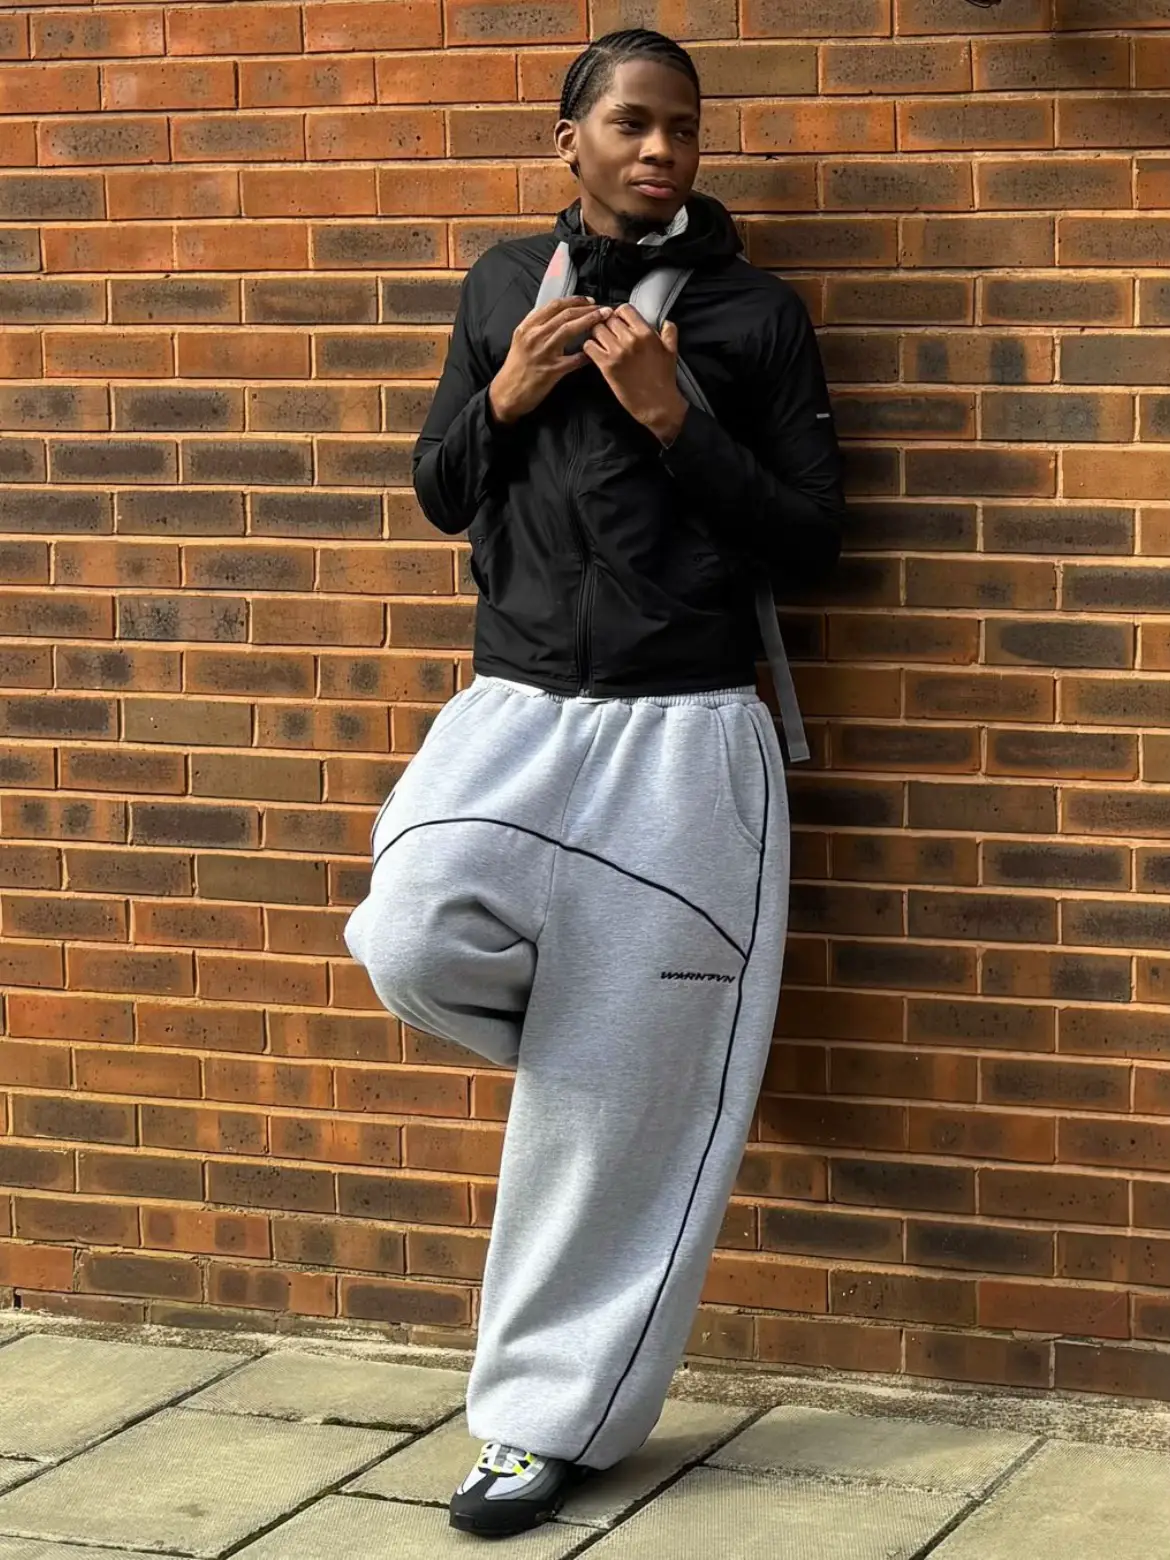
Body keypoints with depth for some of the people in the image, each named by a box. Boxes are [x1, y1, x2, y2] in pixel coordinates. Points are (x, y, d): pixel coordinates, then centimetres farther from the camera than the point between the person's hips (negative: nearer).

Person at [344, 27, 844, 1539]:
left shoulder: (755, 311, 1)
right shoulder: (504, 284, 10)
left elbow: (808, 538, -1)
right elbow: (440, 495, 15)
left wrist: (677, 421, -14)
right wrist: (502, 399, -5)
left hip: (683, 730, -2)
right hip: (514, 706, 3)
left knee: (617, 1096, -2)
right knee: (415, 945, -26)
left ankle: (550, 1419, 13)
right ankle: (592, 1012, 10)